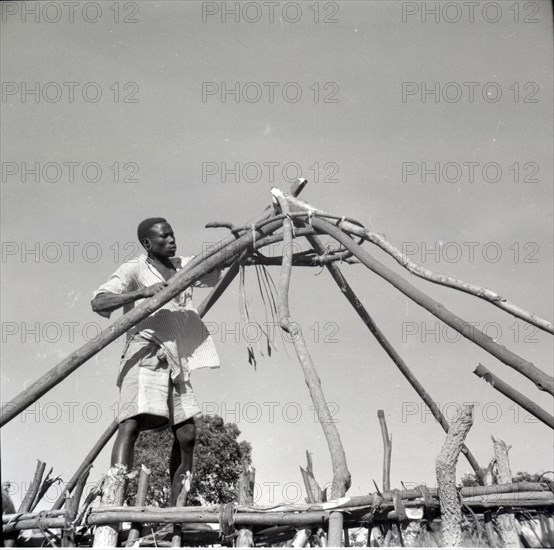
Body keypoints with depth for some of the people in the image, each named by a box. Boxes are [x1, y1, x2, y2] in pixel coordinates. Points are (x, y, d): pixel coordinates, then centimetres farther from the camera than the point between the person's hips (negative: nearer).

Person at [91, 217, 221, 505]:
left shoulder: (183, 266, 18)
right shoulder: (135, 269, -1)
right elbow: (98, 302, -12)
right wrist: (142, 292, -24)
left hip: (176, 360, 7)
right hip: (145, 352, -7)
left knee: (187, 433, 2)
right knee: (132, 422, -24)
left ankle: (176, 509, 10)